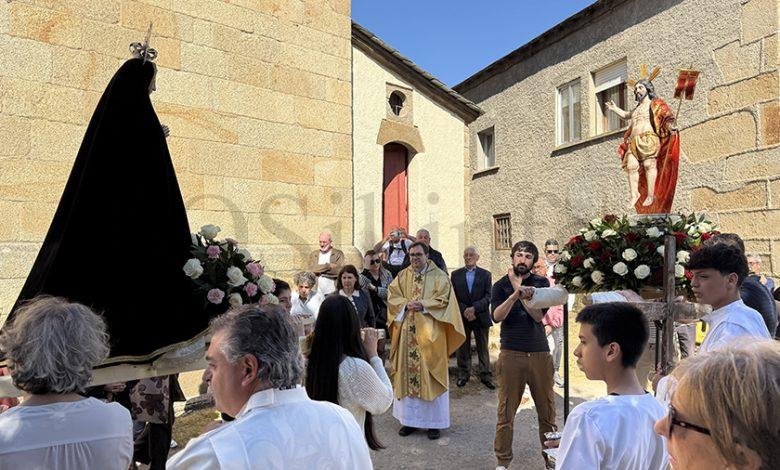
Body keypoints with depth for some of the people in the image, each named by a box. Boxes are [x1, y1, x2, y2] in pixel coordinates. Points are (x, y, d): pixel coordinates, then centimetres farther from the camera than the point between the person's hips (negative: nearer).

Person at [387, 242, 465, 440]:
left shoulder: (439, 276, 1)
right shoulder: (402, 276, 11)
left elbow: (444, 300, -7)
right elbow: (392, 297, 4)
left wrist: (423, 305, -16)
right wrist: (406, 304, -13)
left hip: (430, 334, -3)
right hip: (407, 333, 3)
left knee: (431, 375, 1)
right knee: (407, 374, 6)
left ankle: (434, 422, 12)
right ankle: (409, 419, 17)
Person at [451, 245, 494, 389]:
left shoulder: (486, 274, 2)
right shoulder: (456, 274, 5)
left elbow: (488, 297, -6)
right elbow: (454, 297, -1)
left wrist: (474, 308, -19)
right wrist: (464, 311, -14)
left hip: (481, 317, -1)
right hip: (462, 317, 1)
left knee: (483, 349, 9)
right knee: (463, 349, 9)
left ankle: (485, 376, 19)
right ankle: (463, 375, 22)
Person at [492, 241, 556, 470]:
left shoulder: (541, 283, 7)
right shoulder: (501, 285, 5)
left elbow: (538, 315, -6)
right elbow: (497, 316, -11)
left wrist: (520, 290, -14)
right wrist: (516, 293, -23)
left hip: (540, 354, 1)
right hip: (511, 354, -1)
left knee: (547, 410, 8)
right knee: (506, 411, 2)